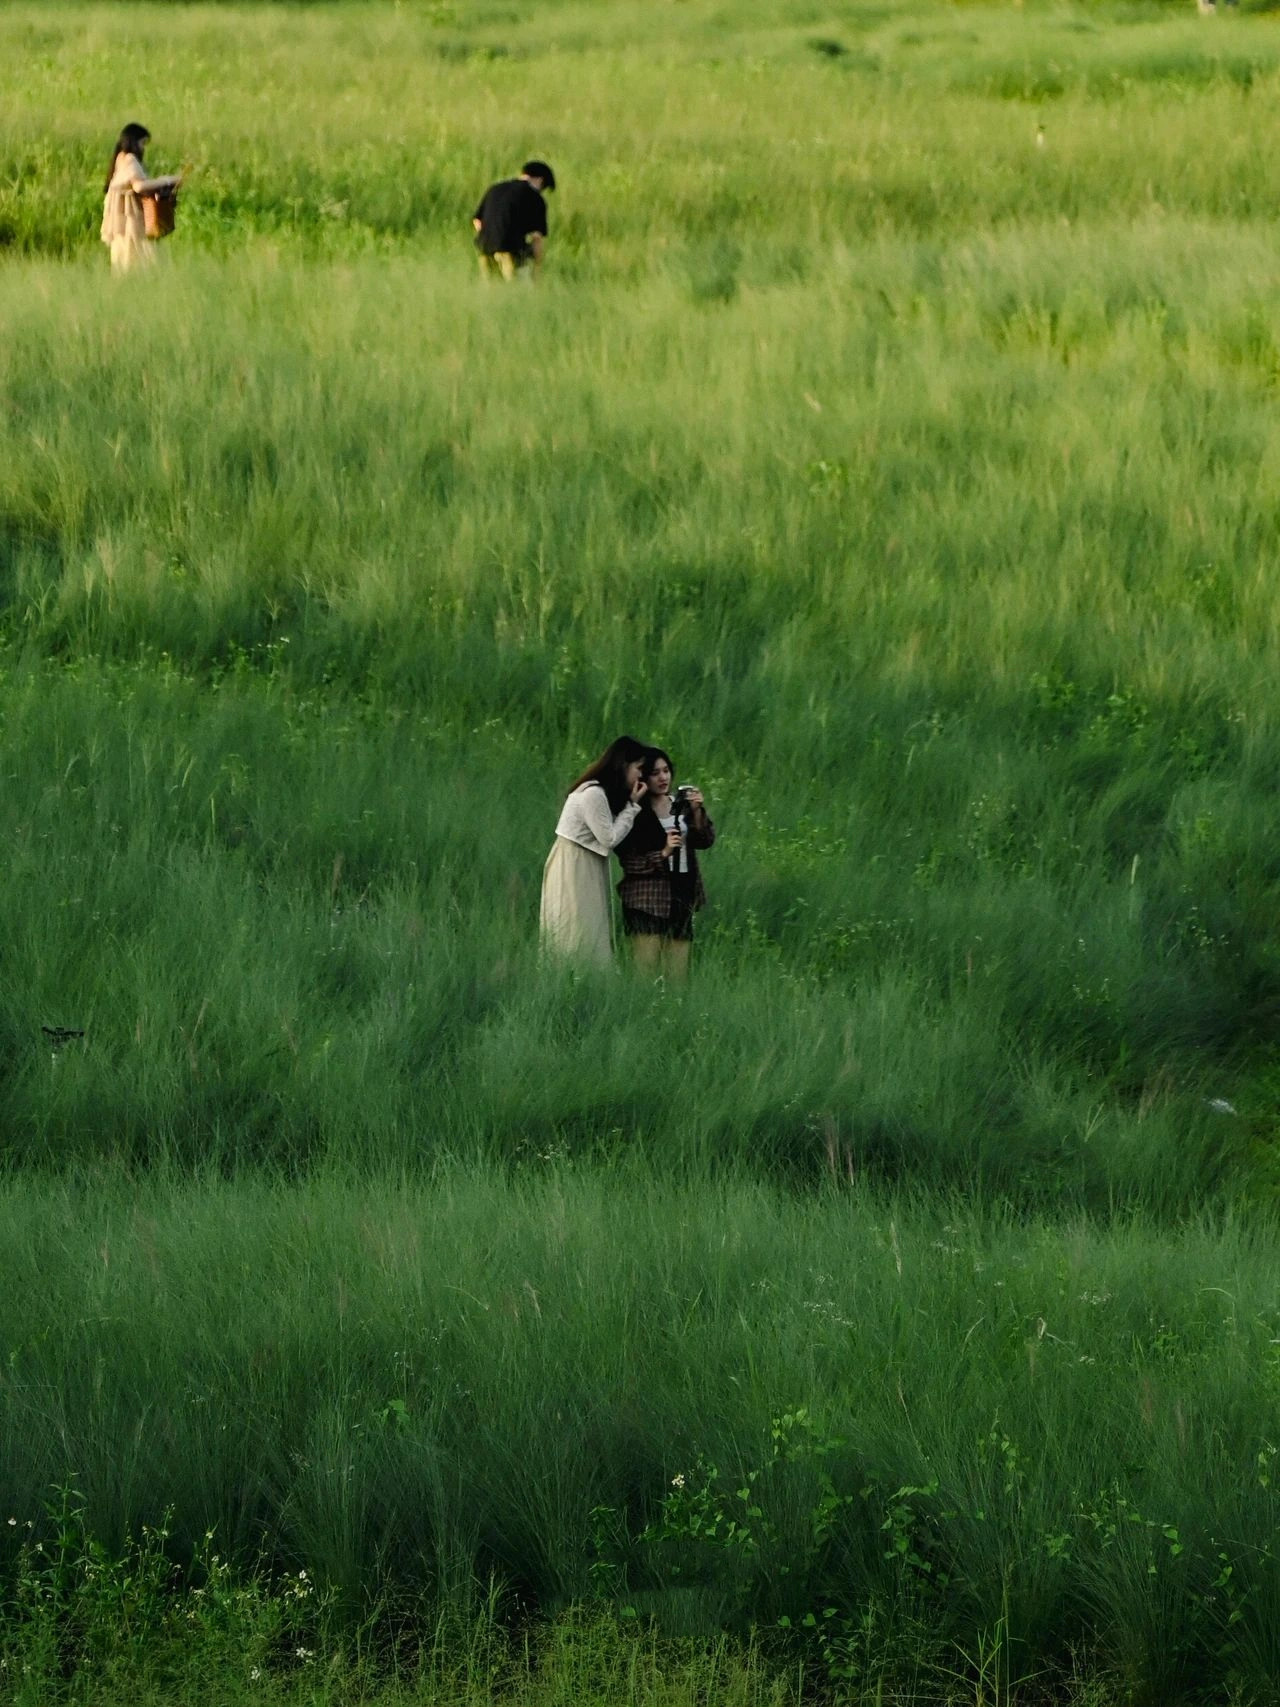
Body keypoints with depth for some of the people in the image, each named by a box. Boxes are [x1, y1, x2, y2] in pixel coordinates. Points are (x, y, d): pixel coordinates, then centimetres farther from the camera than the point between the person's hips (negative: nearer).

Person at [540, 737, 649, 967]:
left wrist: (631, 804, 1)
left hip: (586, 869, 10)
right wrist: (632, 805, -10)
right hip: (573, 868, -10)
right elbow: (609, 838, -16)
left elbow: (612, 836, 6)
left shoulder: (601, 792, 12)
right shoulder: (593, 794, -18)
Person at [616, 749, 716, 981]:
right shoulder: (635, 813, -4)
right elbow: (628, 862, -6)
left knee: (678, 974, 2)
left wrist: (697, 812, -13)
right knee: (646, 971, -12)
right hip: (647, 902, -5)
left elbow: (706, 840, 3)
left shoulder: (681, 804, 11)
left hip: (681, 899, 5)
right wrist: (664, 853, -18)